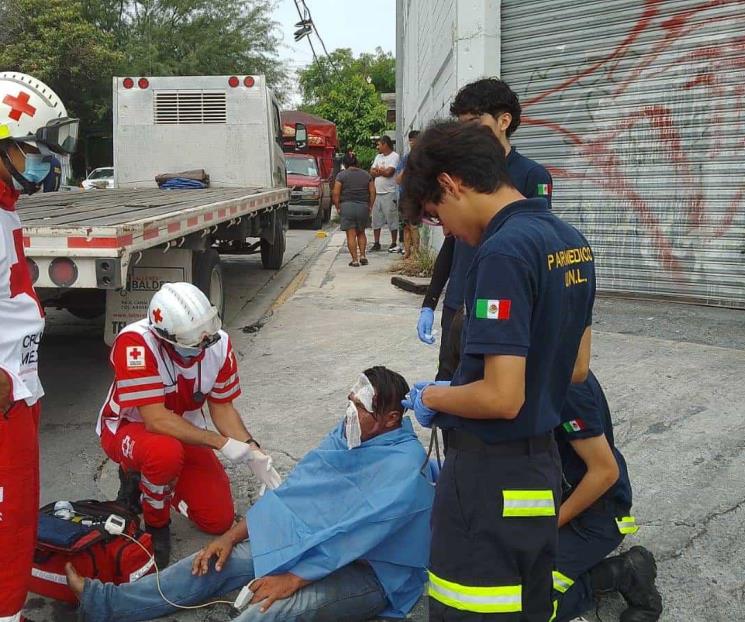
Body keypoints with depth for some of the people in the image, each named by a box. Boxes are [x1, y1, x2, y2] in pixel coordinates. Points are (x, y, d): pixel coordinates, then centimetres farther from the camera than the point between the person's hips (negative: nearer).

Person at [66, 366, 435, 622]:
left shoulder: (405, 468, -24)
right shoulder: (349, 434, 2)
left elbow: (354, 537, -28)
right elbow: (293, 491, 3)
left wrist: (294, 578, -26)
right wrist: (232, 537, -1)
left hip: (375, 572, -8)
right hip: (320, 542, 8)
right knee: (217, 561, -3)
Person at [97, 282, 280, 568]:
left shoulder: (219, 343, -17)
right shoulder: (135, 342, -33)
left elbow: (221, 407, -4)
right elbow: (156, 420, -34)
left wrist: (253, 452, -18)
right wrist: (221, 442, -32)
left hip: (186, 432, 5)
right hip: (129, 428, -5)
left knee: (220, 520, -3)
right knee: (166, 452, -40)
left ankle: (147, 476, 21)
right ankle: (156, 525, -8)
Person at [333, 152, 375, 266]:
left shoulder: (341, 175, -2)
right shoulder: (366, 175, 9)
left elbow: (336, 194, -7)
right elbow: (373, 192, 6)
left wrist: (337, 207, 2)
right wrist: (370, 206, 13)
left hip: (347, 206, -3)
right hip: (363, 207, 3)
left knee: (351, 235, 0)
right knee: (361, 233, 19)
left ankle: (355, 260, -3)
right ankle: (363, 255, 8)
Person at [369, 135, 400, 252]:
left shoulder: (394, 156, -6)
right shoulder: (378, 157, 17)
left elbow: (389, 172, -18)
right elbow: (371, 172, 9)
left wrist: (378, 170, -1)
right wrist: (383, 171, -8)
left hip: (389, 193, -7)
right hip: (377, 193, 7)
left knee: (392, 220, -2)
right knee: (376, 220, 8)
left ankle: (394, 244, 5)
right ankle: (376, 243, 15)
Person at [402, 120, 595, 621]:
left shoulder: (504, 251, -22)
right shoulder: (572, 242, 6)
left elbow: (501, 398, -25)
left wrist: (433, 397, -6)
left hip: (492, 477, -9)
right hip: (544, 466, 9)